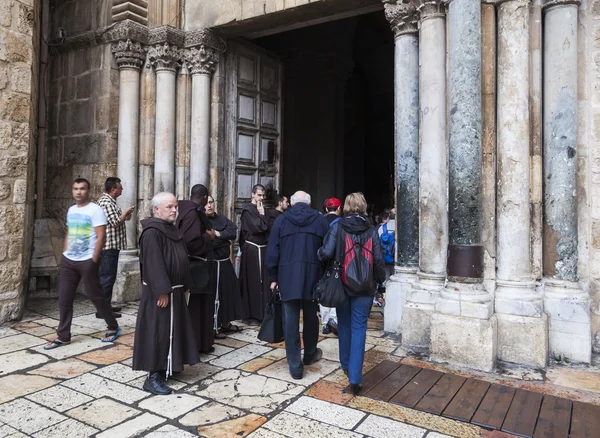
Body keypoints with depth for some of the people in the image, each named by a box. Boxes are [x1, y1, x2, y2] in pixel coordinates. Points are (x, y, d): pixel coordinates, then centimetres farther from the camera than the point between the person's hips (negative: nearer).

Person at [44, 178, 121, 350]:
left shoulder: (95, 210, -10)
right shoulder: (71, 210, 12)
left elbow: (101, 237, -15)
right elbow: (68, 234, 19)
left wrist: (93, 261, -17)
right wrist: (64, 255, 11)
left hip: (87, 261, -7)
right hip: (68, 261, 7)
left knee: (96, 296, 1)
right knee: (64, 299, 7)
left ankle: (113, 328, 17)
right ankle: (63, 336, 17)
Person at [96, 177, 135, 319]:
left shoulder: (110, 201, 16)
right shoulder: (106, 202, -17)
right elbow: (115, 222, -20)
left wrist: (124, 217, 11)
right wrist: (126, 212, -6)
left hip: (111, 246, 11)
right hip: (109, 246, -11)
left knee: (109, 276, 16)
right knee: (107, 277, -6)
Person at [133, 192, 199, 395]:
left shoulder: (172, 229, 13)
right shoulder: (152, 232, -17)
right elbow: (153, 264, -23)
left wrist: (185, 285, 16)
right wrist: (162, 291, -25)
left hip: (175, 290, 10)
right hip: (159, 293, -10)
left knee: (173, 330, 16)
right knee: (158, 332, -4)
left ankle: (168, 366, 29)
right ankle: (153, 377, 4)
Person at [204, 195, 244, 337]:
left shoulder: (221, 218, 8)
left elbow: (233, 232, -4)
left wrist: (218, 234, -16)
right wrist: (224, 239, -15)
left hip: (225, 262, 7)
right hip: (211, 263, -7)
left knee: (228, 291, 14)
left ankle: (226, 323, 28)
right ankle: (212, 328, 10)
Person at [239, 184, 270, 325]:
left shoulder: (261, 209, 14)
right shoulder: (248, 209, -8)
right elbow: (258, 227, -17)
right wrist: (261, 214, -7)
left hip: (262, 249, 7)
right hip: (252, 249, -7)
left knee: (262, 281, 9)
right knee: (252, 282, -2)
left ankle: (261, 313, 18)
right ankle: (251, 315, 7)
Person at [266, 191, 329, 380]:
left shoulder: (281, 220, 4)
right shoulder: (320, 219, 5)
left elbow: (272, 251, 2)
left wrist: (273, 277, 8)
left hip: (287, 276, -1)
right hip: (312, 275, 1)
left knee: (290, 320, 2)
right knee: (311, 316, 18)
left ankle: (295, 365, 4)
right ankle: (310, 354, 35)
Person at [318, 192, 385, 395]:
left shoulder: (337, 227, -7)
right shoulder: (371, 230, -2)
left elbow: (326, 253, -17)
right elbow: (378, 259, -3)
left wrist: (319, 253, 6)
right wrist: (380, 282, 11)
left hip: (342, 284, 0)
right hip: (364, 287, 0)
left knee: (344, 326, 18)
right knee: (359, 329, 4)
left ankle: (346, 365, 35)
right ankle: (355, 377, -2)